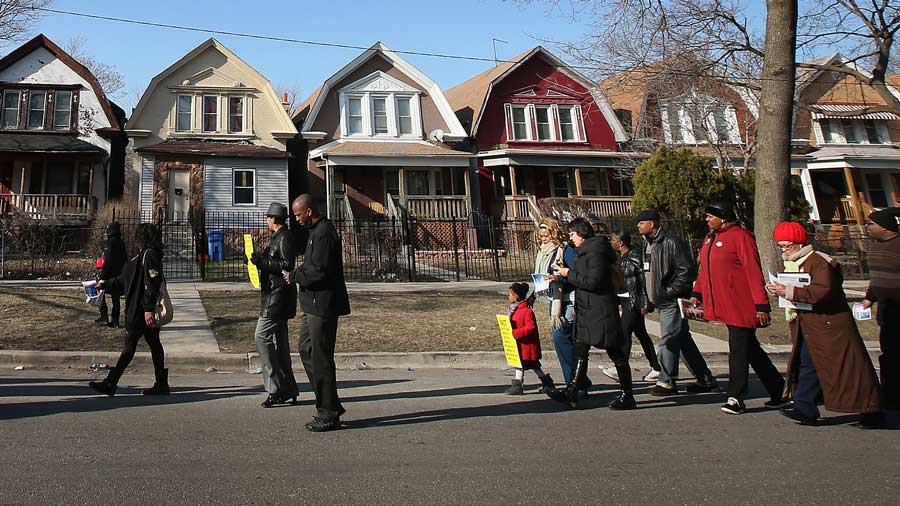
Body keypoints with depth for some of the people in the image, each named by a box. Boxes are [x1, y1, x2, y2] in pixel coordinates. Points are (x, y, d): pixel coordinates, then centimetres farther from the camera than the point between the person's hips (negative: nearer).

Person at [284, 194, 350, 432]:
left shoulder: (324, 233, -17)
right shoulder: (316, 230, 17)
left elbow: (320, 271, -23)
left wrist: (295, 276, -9)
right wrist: (297, 273, 5)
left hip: (322, 306, -11)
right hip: (312, 304, 11)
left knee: (321, 358, -3)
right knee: (307, 351, 15)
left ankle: (329, 414, 7)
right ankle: (329, 405, 23)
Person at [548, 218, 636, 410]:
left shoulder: (596, 251, -16)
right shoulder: (584, 251, 16)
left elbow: (593, 282, -22)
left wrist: (570, 274, -12)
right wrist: (563, 276, 10)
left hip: (601, 312, -10)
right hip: (586, 311, 11)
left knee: (615, 353, -1)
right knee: (580, 352, 10)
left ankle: (627, 396, 8)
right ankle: (572, 392, 15)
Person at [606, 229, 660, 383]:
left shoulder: (635, 256, -14)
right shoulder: (620, 257, 13)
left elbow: (644, 279, -16)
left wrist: (644, 303, -18)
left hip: (634, 301, -9)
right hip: (624, 300, 9)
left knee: (625, 332, -10)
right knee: (641, 334, 11)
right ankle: (656, 368, 17)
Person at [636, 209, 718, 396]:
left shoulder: (671, 243, -15)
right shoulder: (650, 244, 15)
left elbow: (686, 270, -18)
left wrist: (669, 292, -18)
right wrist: (650, 299, 16)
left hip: (672, 301, -10)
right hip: (662, 301, 10)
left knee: (668, 340, -6)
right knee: (684, 340, 13)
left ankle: (667, 382, 4)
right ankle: (706, 380, 21)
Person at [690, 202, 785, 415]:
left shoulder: (740, 236, -13)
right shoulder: (710, 238, 14)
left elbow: (754, 272, -17)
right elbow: (705, 269, 22)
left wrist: (761, 305, -19)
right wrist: (697, 293, 15)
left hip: (740, 306, -9)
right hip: (723, 305, 9)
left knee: (739, 351, -3)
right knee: (750, 349, 15)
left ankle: (736, 398, 4)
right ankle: (777, 389, 28)